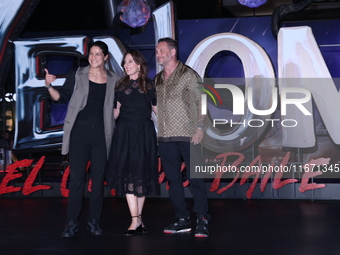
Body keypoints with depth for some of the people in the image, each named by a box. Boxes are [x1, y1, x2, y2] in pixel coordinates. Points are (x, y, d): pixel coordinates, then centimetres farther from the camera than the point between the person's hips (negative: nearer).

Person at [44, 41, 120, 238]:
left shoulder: (114, 81, 7)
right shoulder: (77, 76, 4)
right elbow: (62, 97, 3)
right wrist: (50, 86, -13)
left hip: (101, 135, 2)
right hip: (79, 133, -1)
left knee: (99, 179, 4)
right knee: (77, 178, -4)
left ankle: (94, 222, 13)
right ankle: (72, 224, -1)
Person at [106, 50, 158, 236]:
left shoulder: (149, 85, 4)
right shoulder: (121, 86, 8)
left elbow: (157, 109, 9)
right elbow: (115, 114, 10)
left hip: (144, 133, -1)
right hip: (125, 132, 1)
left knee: (142, 174, 2)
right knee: (128, 174, -9)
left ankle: (138, 219, 10)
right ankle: (136, 220, -10)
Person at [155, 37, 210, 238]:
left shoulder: (188, 75, -3)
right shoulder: (158, 79, 15)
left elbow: (202, 101, -6)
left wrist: (200, 127, -13)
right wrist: (158, 128, 14)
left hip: (187, 136, -6)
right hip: (165, 138, 7)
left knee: (195, 178, -7)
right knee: (173, 179, 7)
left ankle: (202, 220, -5)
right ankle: (183, 220, 14)